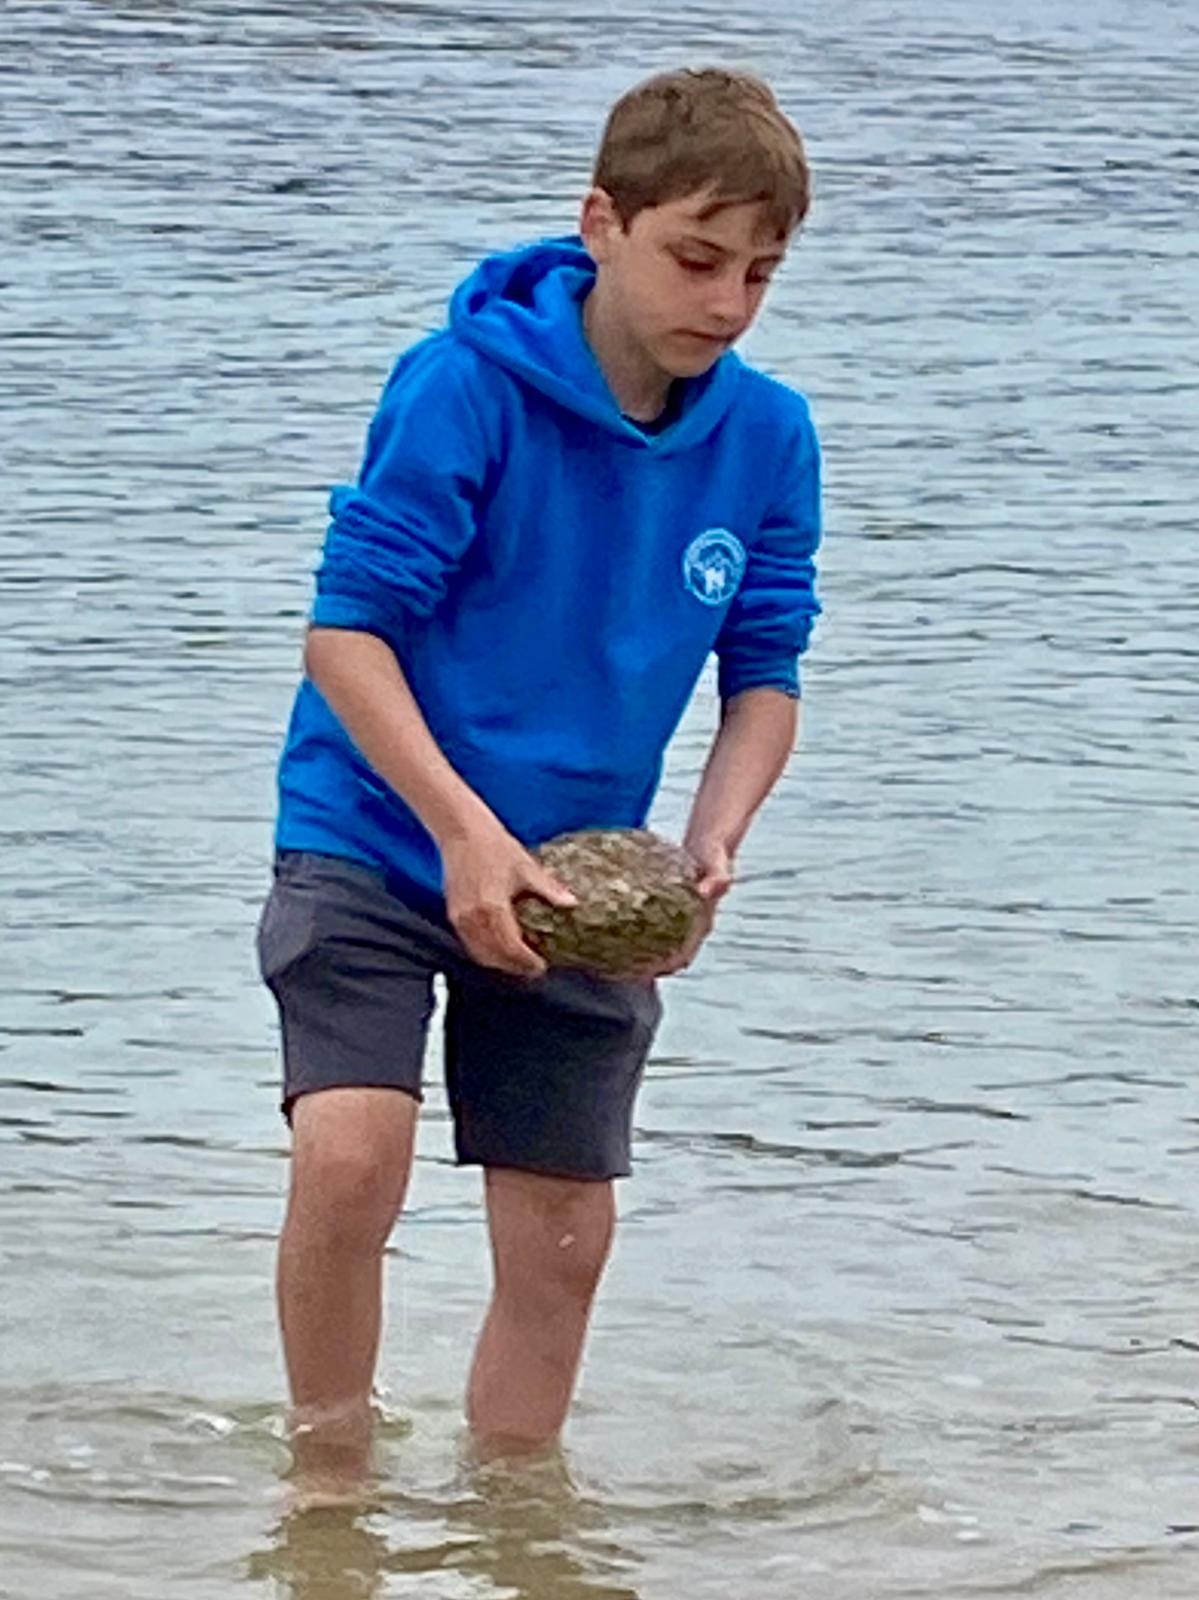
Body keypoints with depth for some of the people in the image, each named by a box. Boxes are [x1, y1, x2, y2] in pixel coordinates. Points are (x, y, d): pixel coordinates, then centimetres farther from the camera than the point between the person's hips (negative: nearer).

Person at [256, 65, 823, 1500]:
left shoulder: (767, 440, -6)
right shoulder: (465, 387, -20)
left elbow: (764, 677, 4)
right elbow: (345, 629, -18)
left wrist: (710, 848, -14)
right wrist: (465, 831, -26)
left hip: (576, 874, 5)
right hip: (374, 839, -5)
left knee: (562, 1236, 7)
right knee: (351, 1154, -22)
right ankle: (330, 1488, -3)